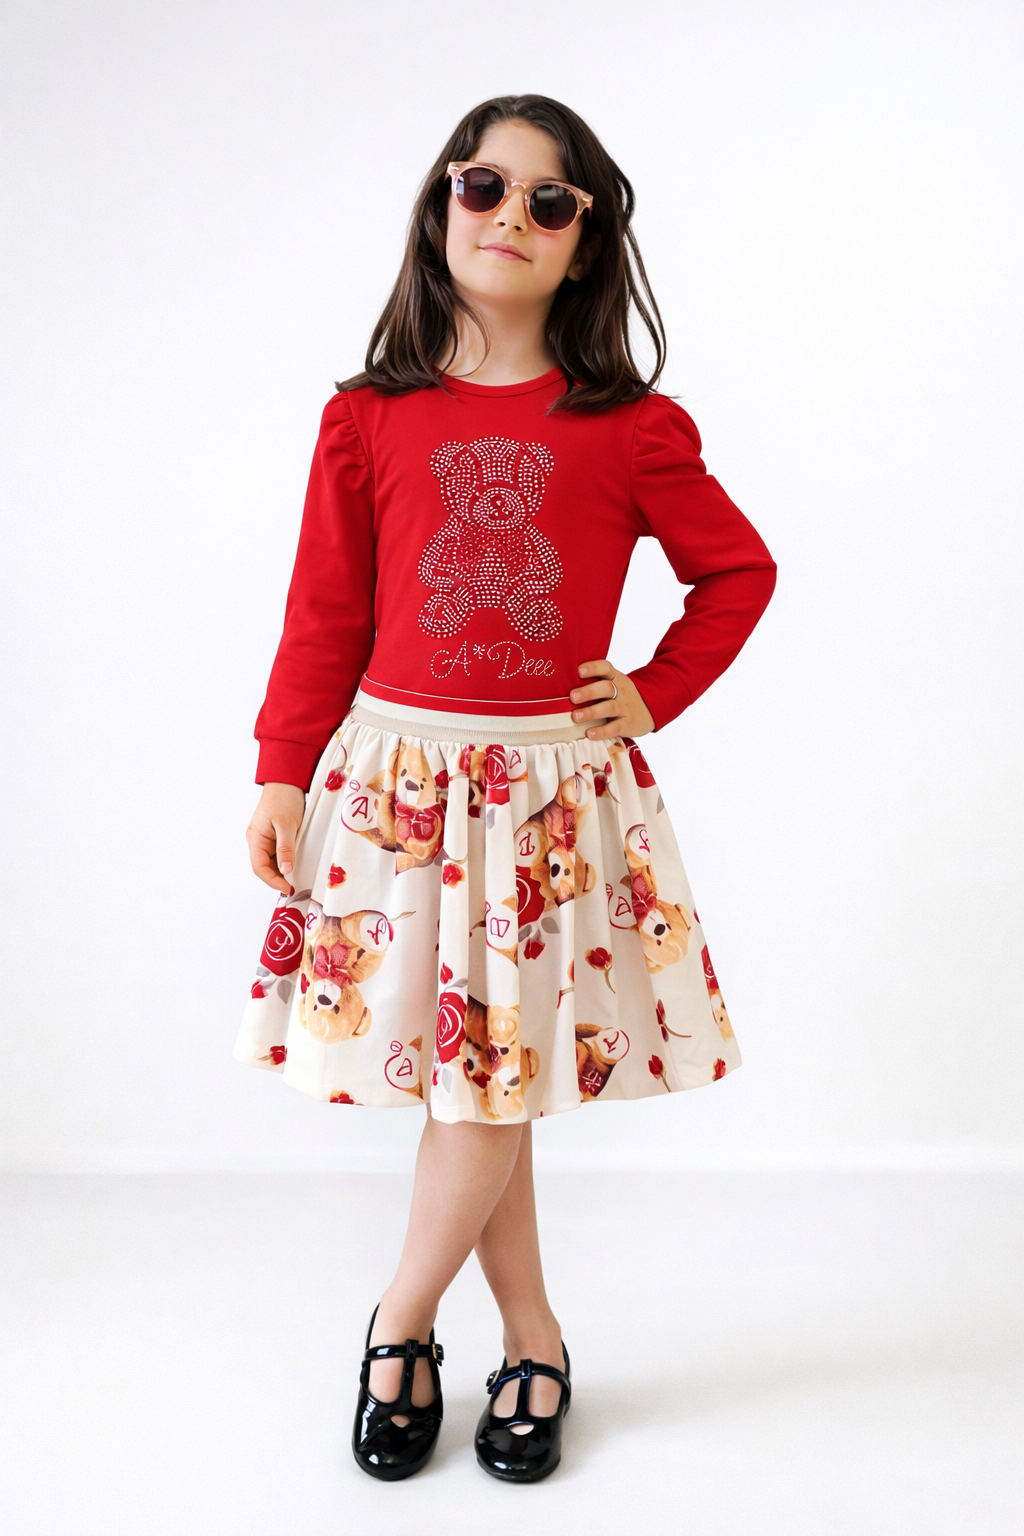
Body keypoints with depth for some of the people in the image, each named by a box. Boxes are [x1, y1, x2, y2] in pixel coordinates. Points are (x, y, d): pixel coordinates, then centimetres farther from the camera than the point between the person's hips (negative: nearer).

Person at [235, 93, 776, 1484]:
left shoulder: (631, 428, -1)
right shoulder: (368, 419, 1)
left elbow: (738, 571, 11)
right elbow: (325, 614, 4)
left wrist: (656, 695, 2)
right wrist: (282, 777, 3)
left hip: (558, 783, -1)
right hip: (399, 771, 1)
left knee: (495, 1079, 1)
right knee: (460, 1079, 6)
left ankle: (401, 1329, 24)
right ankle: (534, 1344, 25)